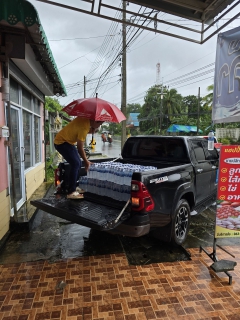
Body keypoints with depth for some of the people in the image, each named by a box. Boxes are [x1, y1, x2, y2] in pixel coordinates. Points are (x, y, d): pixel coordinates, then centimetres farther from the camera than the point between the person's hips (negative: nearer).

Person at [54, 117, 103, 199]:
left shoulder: (86, 119, -4)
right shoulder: (84, 127, -29)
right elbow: (80, 148, -23)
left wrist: (92, 129, -13)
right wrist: (86, 161, -12)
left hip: (67, 141, 10)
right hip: (61, 142, -10)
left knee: (78, 163, 10)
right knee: (75, 164, -19)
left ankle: (73, 187, 19)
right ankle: (71, 192, -18)